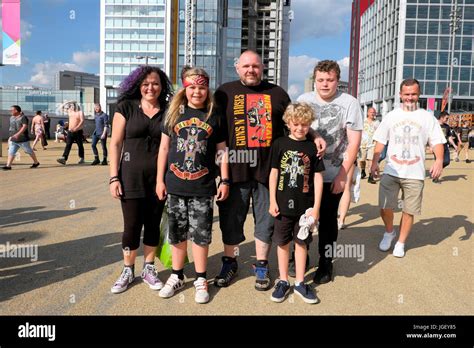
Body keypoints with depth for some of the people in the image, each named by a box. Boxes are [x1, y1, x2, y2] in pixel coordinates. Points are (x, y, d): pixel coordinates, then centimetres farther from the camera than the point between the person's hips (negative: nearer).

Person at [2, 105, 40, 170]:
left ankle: (36, 162, 20)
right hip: (13, 140, 7)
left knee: (29, 151, 5)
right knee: (11, 152, -2)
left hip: (23, 139, -7)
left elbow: (25, 126, -23)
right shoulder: (11, 118, 14)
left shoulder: (23, 117, -12)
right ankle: (8, 165, -4)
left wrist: (18, 134, -31)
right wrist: (10, 136, 22)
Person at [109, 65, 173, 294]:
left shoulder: (167, 111, 5)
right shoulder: (126, 107, 1)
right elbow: (115, 143, -1)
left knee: (153, 224, 10)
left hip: (159, 176, 2)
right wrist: (114, 176, -7)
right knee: (132, 225, 4)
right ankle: (128, 271, 24)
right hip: (131, 175, -1)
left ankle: (149, 269, 27)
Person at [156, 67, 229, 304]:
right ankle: (177, 276, 29)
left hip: (203, 187, -1)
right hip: (175, 185, 2)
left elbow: (222, 151, 5)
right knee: (177, 233, 12)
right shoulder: (173, 113, 4)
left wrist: (225, 181, 1)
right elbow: (164, 148, 6)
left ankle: (201, 280, 21)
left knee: (200, 234, 5)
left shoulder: (214, 117, 2)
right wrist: (160, 179, 4)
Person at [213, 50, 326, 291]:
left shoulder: (277, 93, 12)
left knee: (266, 219, 10)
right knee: (231, 218, 8)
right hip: (235, 169, -1)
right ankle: (229, 263, 27)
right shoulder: (225, 92, 8)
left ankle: (261, 266, 26)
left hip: (268, 169, 1)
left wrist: (314, 137, -1)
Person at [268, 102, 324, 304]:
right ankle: (283, 281, 25)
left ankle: (299, 283, 24)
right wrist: (272, 201, -3)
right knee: (283, 243, 11)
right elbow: (274, 173, 0)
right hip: (283, 204, 0)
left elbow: (318, 177, 0)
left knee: (301, 242, 11)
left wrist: (316, 207, -3)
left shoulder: (313, 147, -1)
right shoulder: (280, 144, -1)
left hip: (304, 205, 0)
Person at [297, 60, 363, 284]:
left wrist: (343, 175, -11)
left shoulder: (349, 103, -5)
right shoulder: (303, 100, 3)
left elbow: (354, 142, -6)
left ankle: (326, 264, 25)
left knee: (328, 220, 9)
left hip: (333, 175, -2)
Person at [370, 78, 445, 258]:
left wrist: (439, 160, -18)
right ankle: (389, 232, 29)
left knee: (409, 211, 4)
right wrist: (374, 162, -5)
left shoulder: (427, 117, 5)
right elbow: (380, 141, 7)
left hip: (414, 174, -1)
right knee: (385, 207, 0)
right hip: (391, 171, 1)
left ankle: (401, 242, 23)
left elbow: (437, 141, 1)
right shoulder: (391, 116, 7)